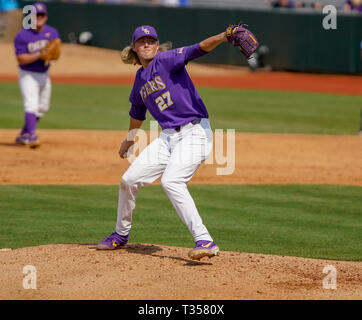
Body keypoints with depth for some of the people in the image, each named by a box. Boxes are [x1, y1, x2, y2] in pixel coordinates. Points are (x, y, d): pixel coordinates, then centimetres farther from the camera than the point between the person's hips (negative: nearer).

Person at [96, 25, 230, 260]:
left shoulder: (166, 60, -7)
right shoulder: (140, 80, 15)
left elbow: (199, 48, -23)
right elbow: (138, 113, 33)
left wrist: (223, 37, -41)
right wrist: (129, 140, 45)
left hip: (195, 132, -8)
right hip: (168, 136, 8)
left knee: (171, 181, -28)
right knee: (129, 180, 7)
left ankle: (205, 241, -30)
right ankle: (121, 235, 31)